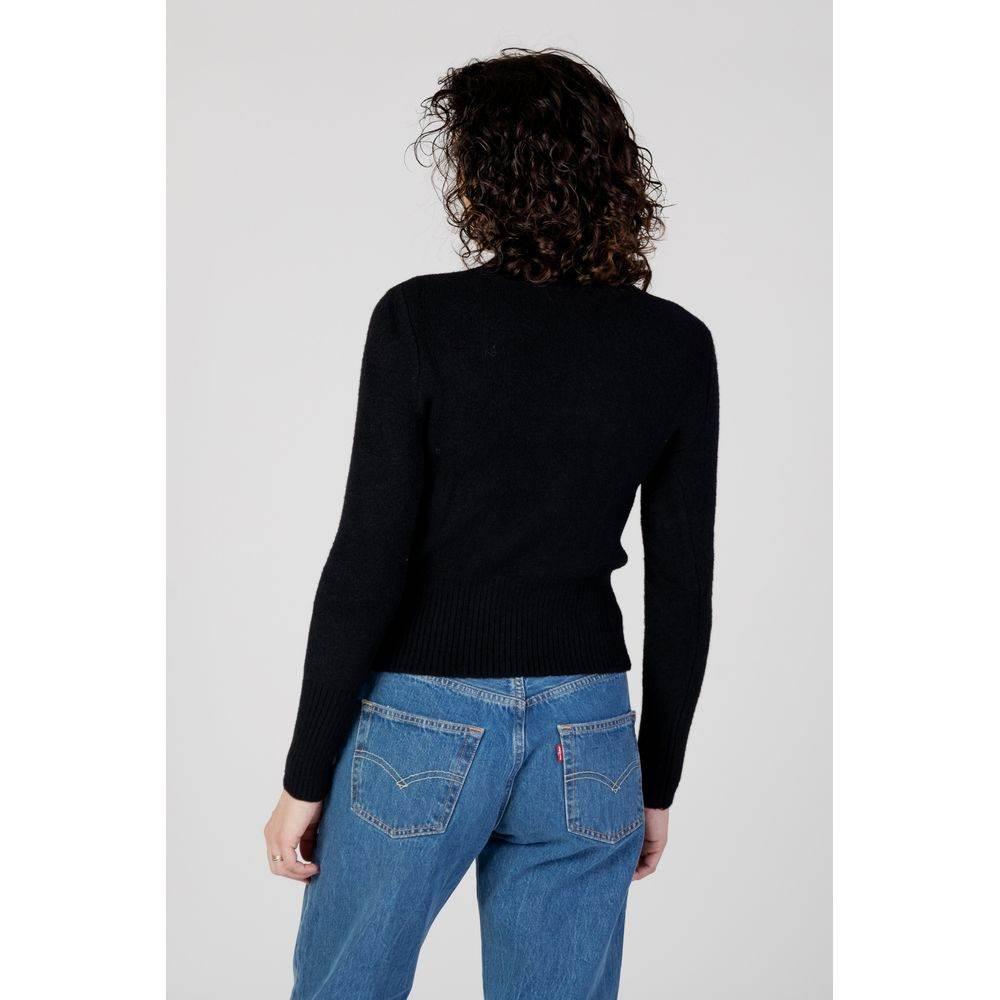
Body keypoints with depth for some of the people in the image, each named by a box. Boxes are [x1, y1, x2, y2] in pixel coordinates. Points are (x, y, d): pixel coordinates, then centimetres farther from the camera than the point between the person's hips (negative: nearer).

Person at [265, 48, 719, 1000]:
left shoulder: (420, 318, -11)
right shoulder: (677, 347, 0)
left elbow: (368, 563, -12)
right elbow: (683, 589, 3)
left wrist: (306, 775, -3)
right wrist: (657, 781, 13)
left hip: (420, 723, -3)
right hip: (585, 739, 3)